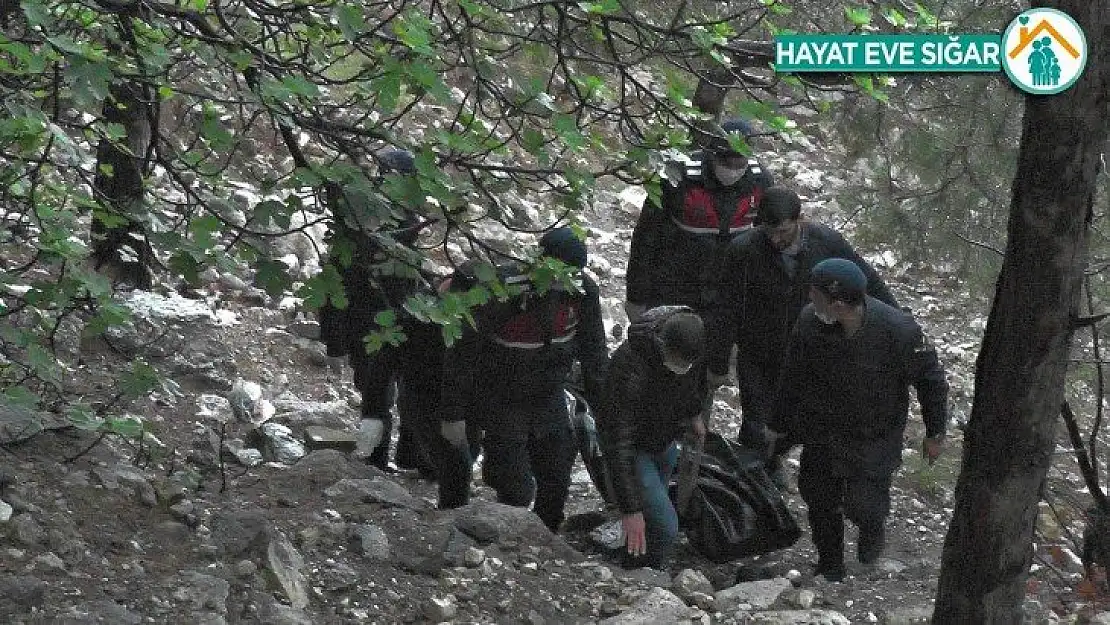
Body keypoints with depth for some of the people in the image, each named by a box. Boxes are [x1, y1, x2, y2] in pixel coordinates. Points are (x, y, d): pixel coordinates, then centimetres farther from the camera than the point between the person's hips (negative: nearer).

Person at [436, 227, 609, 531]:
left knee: (557, 484, 9)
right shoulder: (498, 293, -29)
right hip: (501, 401, -5)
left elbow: (594, 350, 2)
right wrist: (453, 415, -17)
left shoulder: (583, 291, -14)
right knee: (516, 489, -10)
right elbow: (461, 355, -21)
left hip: (550, 400, 5)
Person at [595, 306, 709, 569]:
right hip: (634, 447, -6)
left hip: (666, 442, 6)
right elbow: (618, 445, -41)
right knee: (663, 528, -14)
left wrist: (696, 412, 17)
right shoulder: (630, 370, -43)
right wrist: (630, 510, -42)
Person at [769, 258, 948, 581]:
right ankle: (829, 567, 35)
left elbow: (930, 379, -12)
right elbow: (792, 379, -1)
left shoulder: (898, 330, -29)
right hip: (822, 431, 3)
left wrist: (935, 433, -3)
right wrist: (778, 424, 10)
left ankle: (873, 527, 29)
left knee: (862, 506, -10)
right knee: (818, 497, 10)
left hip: (875, 436, -3)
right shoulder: (809, 322, -19)